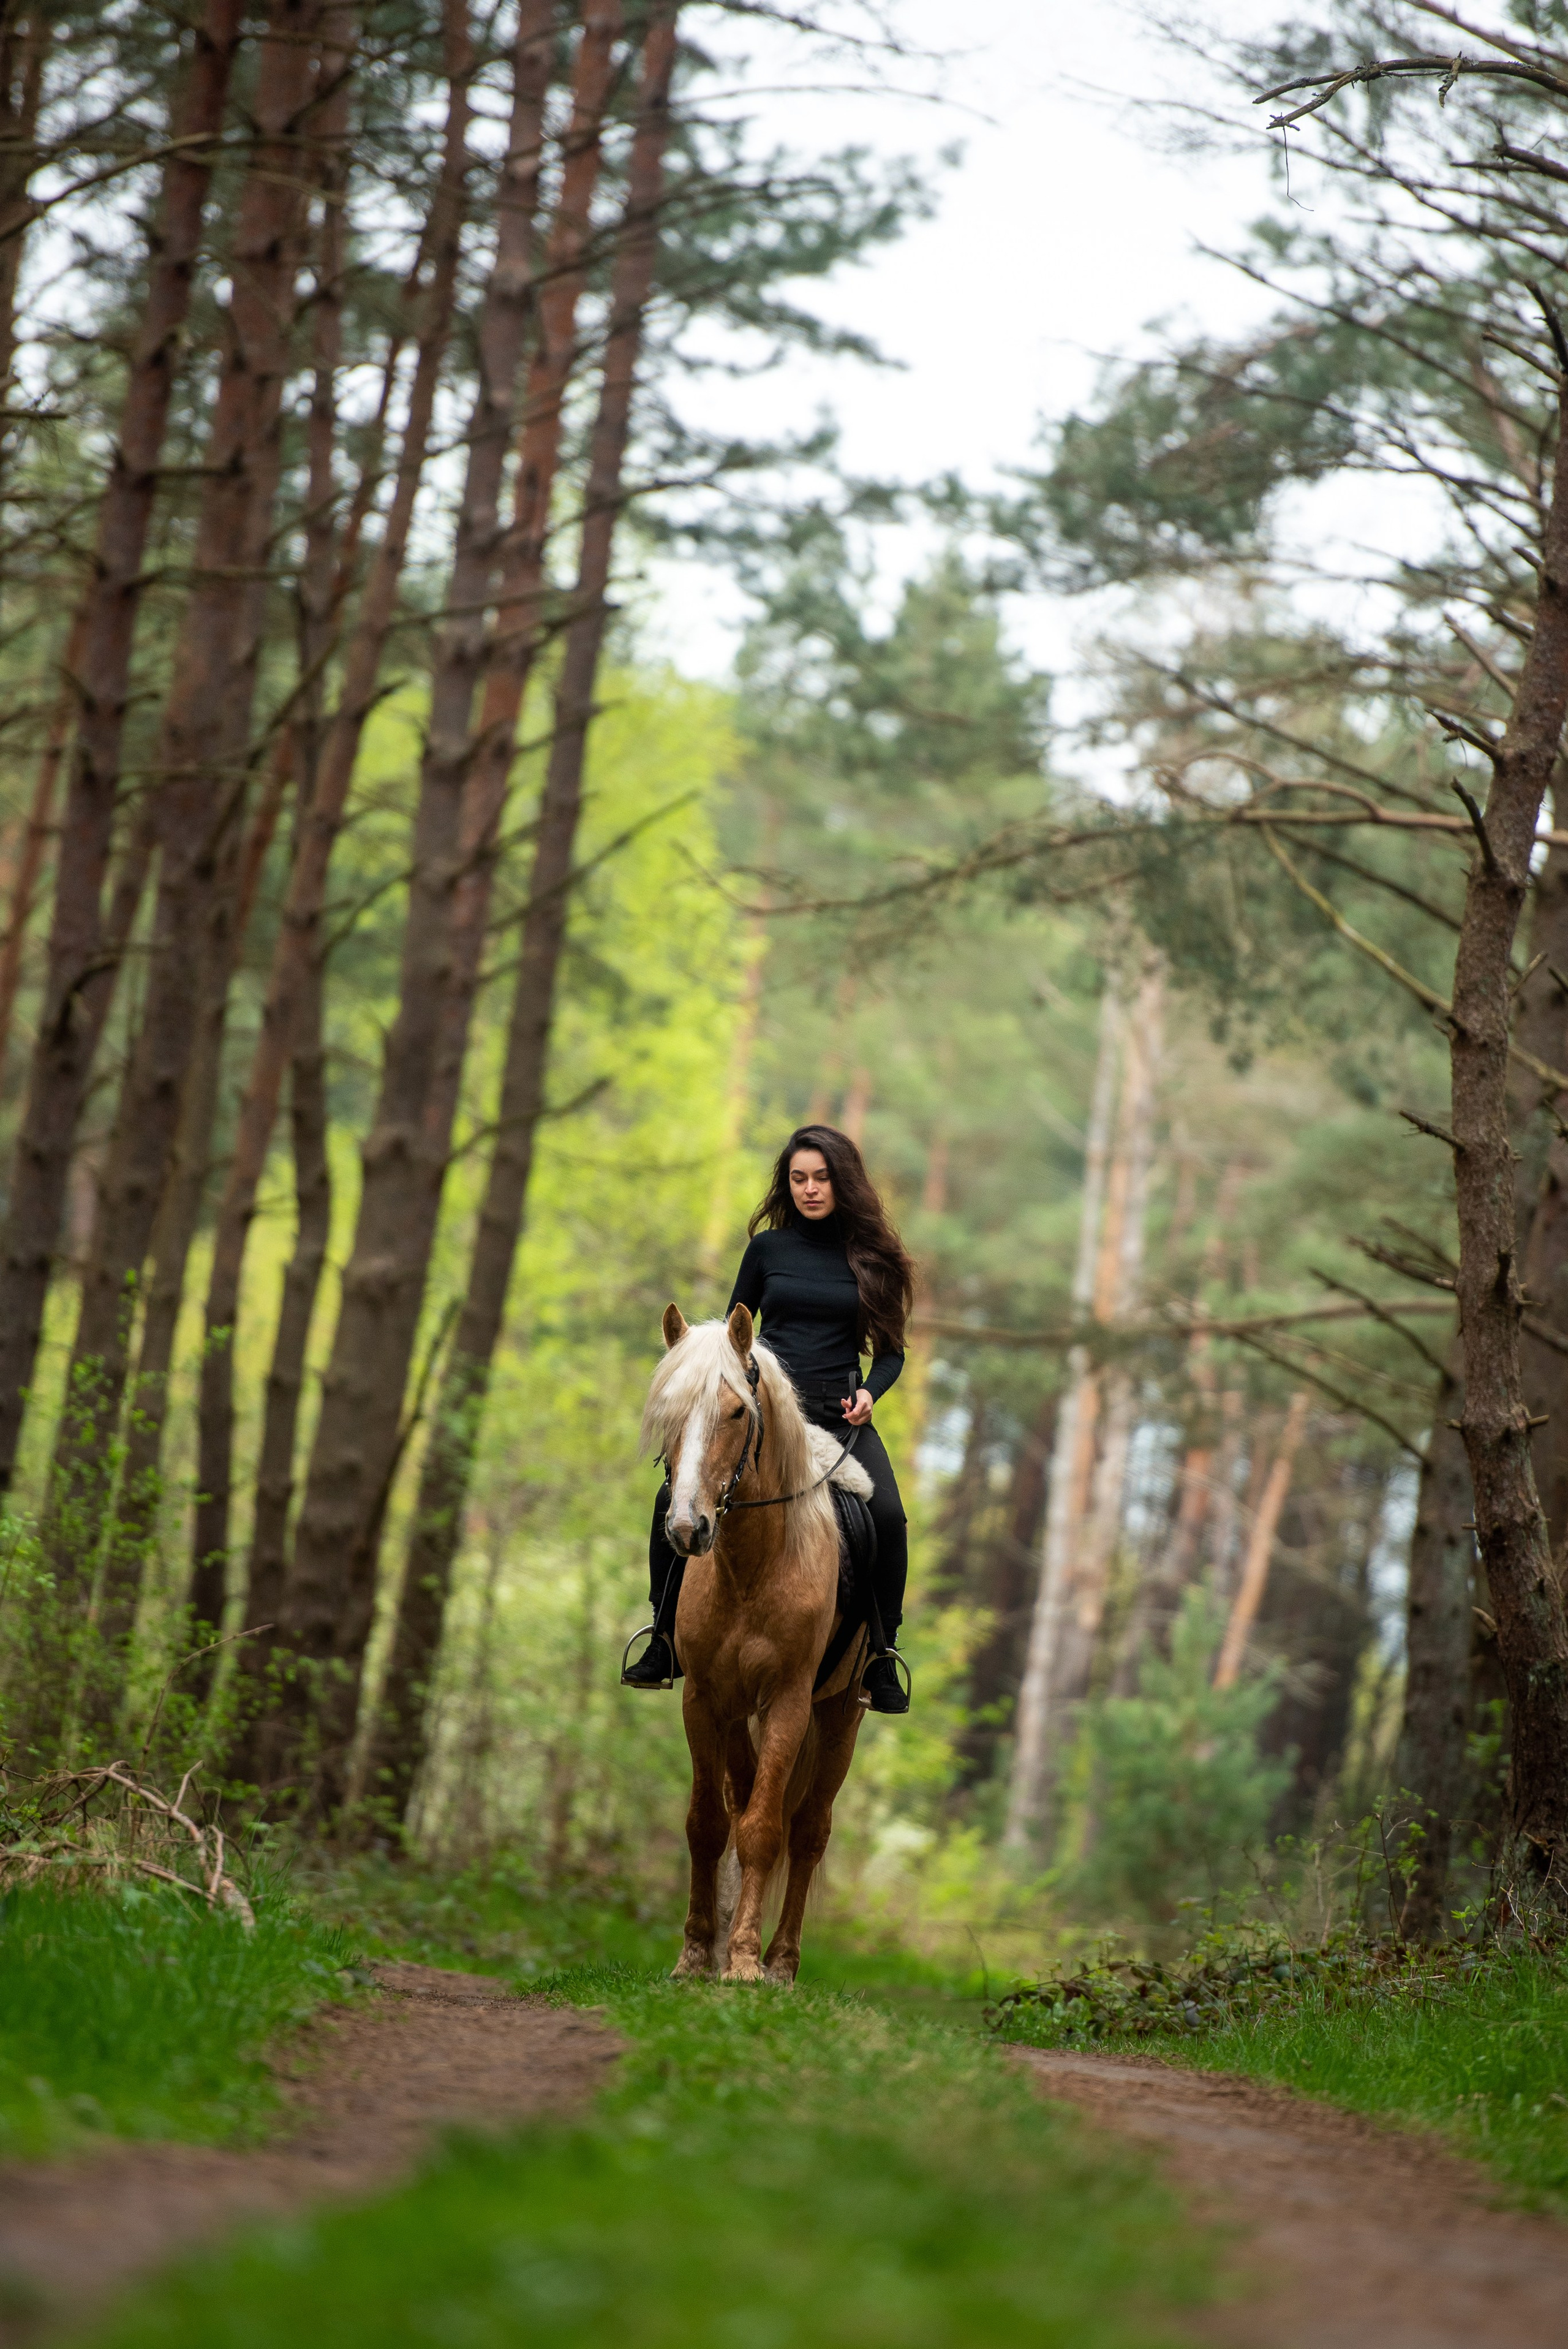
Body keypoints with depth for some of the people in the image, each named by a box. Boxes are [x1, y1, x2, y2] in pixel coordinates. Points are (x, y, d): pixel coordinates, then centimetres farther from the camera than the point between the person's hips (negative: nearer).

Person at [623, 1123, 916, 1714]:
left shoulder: (870, 1256, 7)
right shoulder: (767, 1249, 9)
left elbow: (891, 1349, 11)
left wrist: (870, 1392, -9)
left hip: (839, 1415, -1)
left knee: (887, 1515, -27)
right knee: (675, 1499, -19)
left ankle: (879, 1657, -11)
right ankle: (665, 1637, -2)